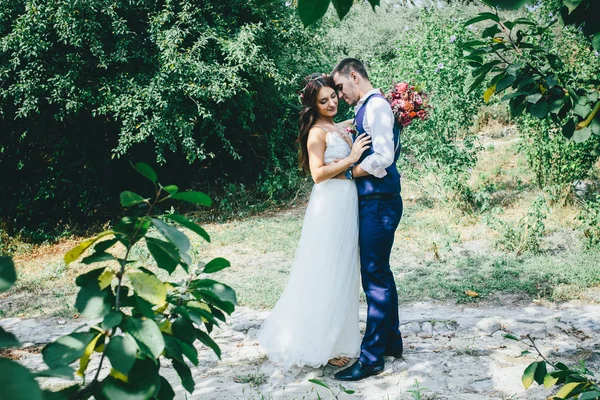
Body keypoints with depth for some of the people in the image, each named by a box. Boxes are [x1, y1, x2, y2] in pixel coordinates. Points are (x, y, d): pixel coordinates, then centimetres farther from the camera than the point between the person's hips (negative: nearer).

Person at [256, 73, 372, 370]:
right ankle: (320, 346, 7)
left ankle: (338, 338, 28)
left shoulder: (339, 129, 15)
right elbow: (318, 173, -19)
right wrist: (351, 158, -18)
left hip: (347, 205, 9)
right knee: (326, 274, -3)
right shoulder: (317, 132, -10)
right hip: (330, 205, -9)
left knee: (343, 273, 15)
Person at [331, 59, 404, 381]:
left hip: (379, 203, -10)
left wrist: (351, 171, -9)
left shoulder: (376, 105, -12)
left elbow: (383, 157, -22)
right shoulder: (364, 109, 17)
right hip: (371, 202, 10)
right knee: (379, 273, 17)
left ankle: (372, 357, 2)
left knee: (375, 277, -5)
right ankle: (391, 340, 30)